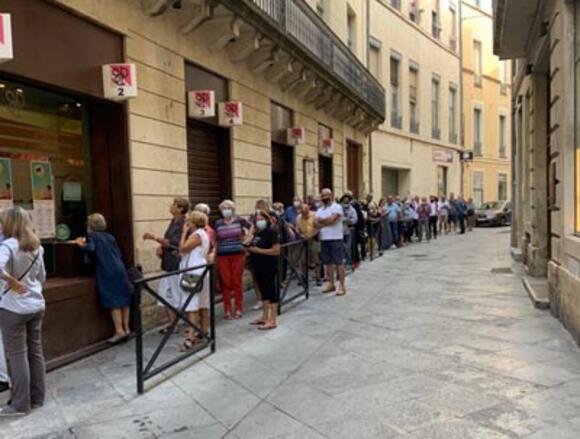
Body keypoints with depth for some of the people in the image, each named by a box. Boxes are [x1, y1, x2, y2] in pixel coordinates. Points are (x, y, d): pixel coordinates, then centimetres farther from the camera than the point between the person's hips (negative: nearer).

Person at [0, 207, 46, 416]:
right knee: (35, 352, 13)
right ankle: (37, 398, 23)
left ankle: (20, 404, 10)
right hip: (37, 305, 7)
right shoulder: (36, 246, 7)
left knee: (17, 355, 2)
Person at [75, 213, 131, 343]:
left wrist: (81, 244, 3)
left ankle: (119, 331, -7)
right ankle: (126, 328, 14)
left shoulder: (92, 236, 3)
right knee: (123, 299, 8)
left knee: (113, 301, -6)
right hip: (120, 270, 6)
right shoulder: (110, 236, 20)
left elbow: (90, 249, -15)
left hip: (108, 273, -6)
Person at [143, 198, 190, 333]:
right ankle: (172, 324, 20)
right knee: (166, 296, 10)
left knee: (177, 296, 1)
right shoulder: (173, 222, 12)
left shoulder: (184, 224, -15)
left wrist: (154, 238, -20)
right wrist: (160, 247, 2)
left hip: (178, 265, -9)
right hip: (168, 265, 9)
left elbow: (173, 243, -21)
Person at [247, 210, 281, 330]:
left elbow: (276, 251, -20)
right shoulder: (257, 233, 13)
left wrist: (258, 250, -19)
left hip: (269, 266, -9)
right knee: (263, 290, 16)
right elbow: (252, 246, 26)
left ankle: (273, 320, 1)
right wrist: (249, 248, 1)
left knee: (270, 290, -4)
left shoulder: (271, 232, -12)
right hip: (258, 266, 9)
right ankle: (265, 317, 27)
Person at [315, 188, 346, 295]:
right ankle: (331, 284, 20)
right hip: (324, 239, 6)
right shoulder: (319, 210, 12)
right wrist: (327, 222, -13)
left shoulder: (337, 207, -6)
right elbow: (317, 224, 1)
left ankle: (341, 286, 0)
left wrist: (321, 220, -3)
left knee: (339, 262, -4)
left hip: (336, 239, -6)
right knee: (328, 262, 11)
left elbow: (331, 219, -20)